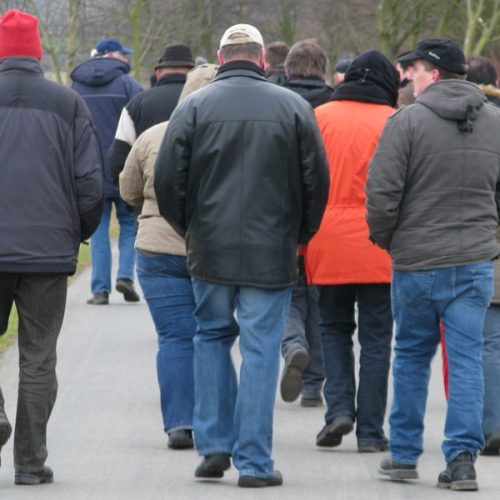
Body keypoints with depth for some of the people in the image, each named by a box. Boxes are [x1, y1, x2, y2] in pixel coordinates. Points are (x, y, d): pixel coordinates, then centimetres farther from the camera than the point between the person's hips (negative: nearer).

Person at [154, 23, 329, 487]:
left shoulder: (194, 106, -1)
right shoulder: (293, 107, 0)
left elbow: (167, 179, -2)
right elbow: (317, 180, 1)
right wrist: (299, 234, 15)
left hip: (209, 251, 1)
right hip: (271, 253, -1)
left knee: (212, 336, 19)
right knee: (260, 350, 2)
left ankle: (214, 444, 12)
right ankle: (254, 461, 1)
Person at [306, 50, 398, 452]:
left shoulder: (320, 117, 3)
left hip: (328, 245, 2)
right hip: (378, 248, -2)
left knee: (334, 328, 17)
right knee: (376, 338, 6)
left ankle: (339, 407, 0)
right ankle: (371, 430, 5)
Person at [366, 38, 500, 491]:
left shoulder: (407, 121, -10)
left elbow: (382, 192, -12)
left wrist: (385, 238, 4)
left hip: (416, 262, -2)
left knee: (412, 355, 12)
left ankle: (404, 454, 19)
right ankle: (463, 457, -4)